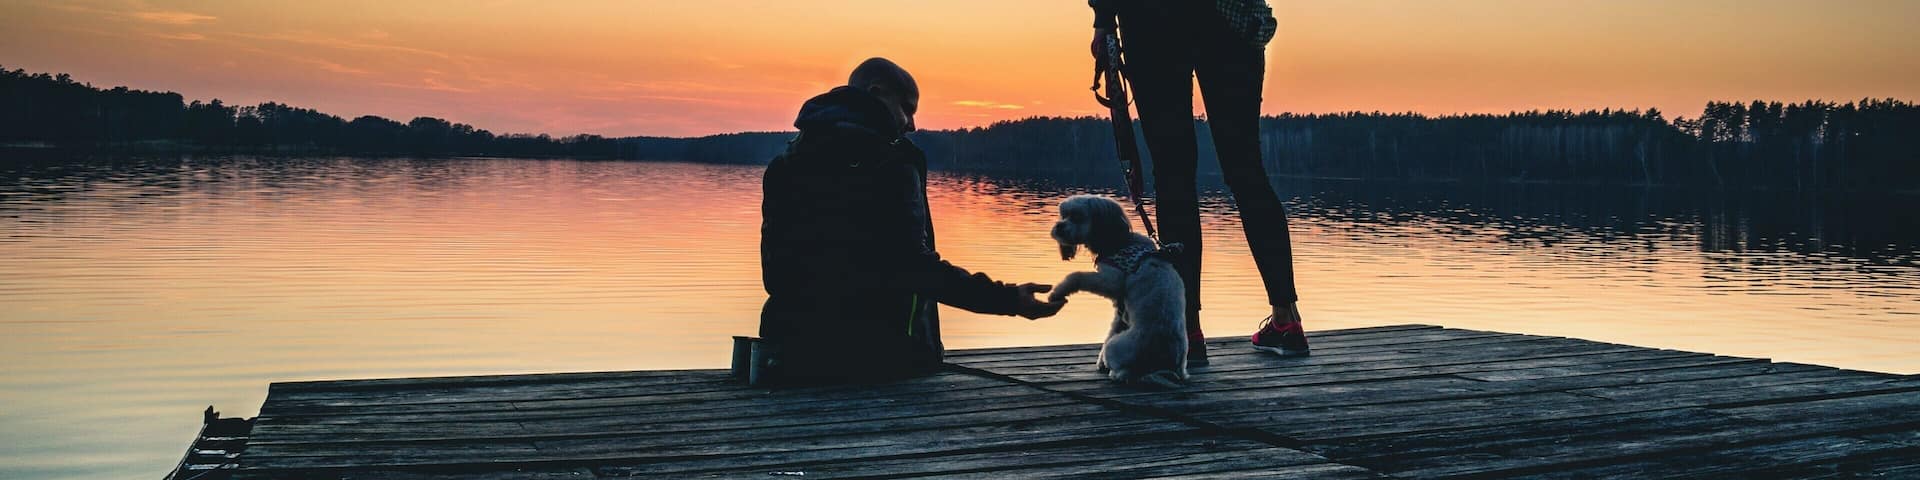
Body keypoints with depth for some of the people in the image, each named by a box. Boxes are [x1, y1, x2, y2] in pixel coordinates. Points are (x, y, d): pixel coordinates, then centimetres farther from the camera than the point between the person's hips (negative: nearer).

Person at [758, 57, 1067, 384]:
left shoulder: (787, 161, 12)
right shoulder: (888, 162, -8)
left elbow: (774, 271, 13)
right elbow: (914, 264, -21)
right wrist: (1007, 299, -22)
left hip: (794, 351, 6)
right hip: (878, 354, -6)